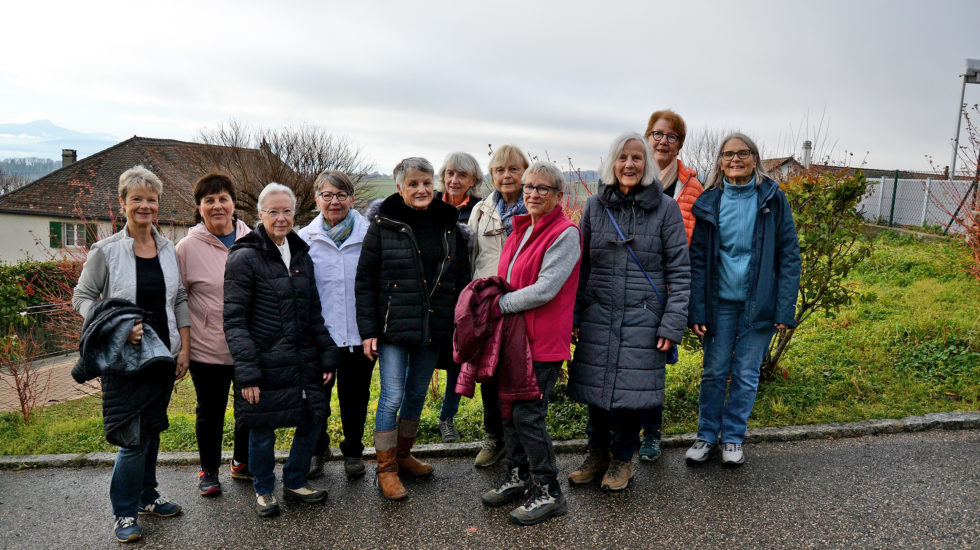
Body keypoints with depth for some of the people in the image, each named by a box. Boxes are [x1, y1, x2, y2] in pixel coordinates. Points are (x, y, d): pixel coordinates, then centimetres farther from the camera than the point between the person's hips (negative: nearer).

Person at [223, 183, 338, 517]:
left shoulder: (301, 256, 12)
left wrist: (327, 356, 11)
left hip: (303, 362, 6)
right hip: (265, 363, -6)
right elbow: (234, 319, -12)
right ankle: (264, 490, 30)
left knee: (313, 420, 9)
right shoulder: (245, 257, -8)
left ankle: (295, 482, 31)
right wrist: (246, 371, -18)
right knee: (263, 429, 6)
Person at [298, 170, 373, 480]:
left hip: (359, 334, 0)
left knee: (355, 396, 13)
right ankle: (317, 448, 38)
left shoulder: (369, 235, -1)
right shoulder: (305, 239, 2)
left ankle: (353, 451, 36)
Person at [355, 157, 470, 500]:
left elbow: (462, 279, 11)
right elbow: (364, 281, -4)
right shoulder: (383, 224, -4)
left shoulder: (449, 225, 6)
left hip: (433, 329, 4)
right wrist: (368, 330, -9)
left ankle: (403, 455, 34)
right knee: (392, 397, -3)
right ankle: (386, 468, 14)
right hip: (394, 328, -4)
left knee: (417, 394, 15)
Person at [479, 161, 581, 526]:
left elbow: (544, 290, -21)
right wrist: (498, 300, 4)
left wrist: (500, 304, -14)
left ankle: (548, 492, 11)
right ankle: (518, 478, 32)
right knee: (510, 409, 15)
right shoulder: (522, 229, 13)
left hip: (543, 342, -8)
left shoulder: (565, 233, -13)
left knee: (528, 414, -5)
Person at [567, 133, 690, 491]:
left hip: (643, 319, -2)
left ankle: (623, 459, 27)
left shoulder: (665, 208, -1)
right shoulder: (595, 206, 6)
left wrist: (673, 324, -8)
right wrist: (573, 315, 5)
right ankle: (597, 454, 31)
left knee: (632, 390, 4)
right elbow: (581, 265, 10)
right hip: (598, 317, 2)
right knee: (595, 385, 9)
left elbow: (679, 271, -2)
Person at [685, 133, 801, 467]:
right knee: (714, 372, 8)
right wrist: (696, 310, -7)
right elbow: (697, 259, -1)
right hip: (720, 302, 1)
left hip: (759, 302, -1)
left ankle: (733, 437, 25)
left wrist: (785, 308, -9)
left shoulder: (773, 199, -2)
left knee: (747, 376, 8)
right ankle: (707, 436, 23)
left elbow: (789, 256, -2)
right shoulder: (709, 202, 0)